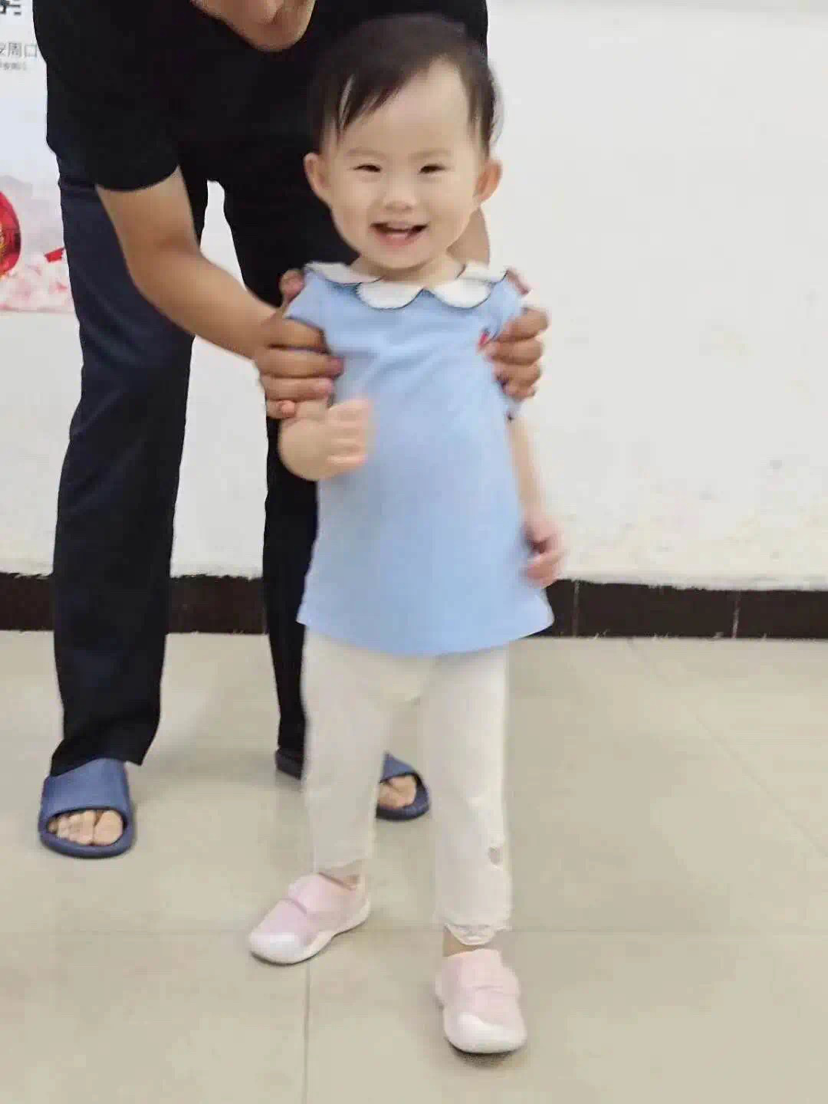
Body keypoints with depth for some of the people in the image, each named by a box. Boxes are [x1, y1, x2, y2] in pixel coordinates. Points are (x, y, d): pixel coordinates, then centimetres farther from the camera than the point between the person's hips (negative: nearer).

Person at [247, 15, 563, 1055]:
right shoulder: (321, 308, -10)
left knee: (471, 787, 11)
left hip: (475, 594, 0)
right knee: (337, 757, 22)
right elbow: (296, 438, -10)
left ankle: (473, 944, 29)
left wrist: (537, 514, 1)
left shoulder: (494, 302, -4)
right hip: (357, 597, 0)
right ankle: (337, 879, 49)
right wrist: (318, 445, -32)